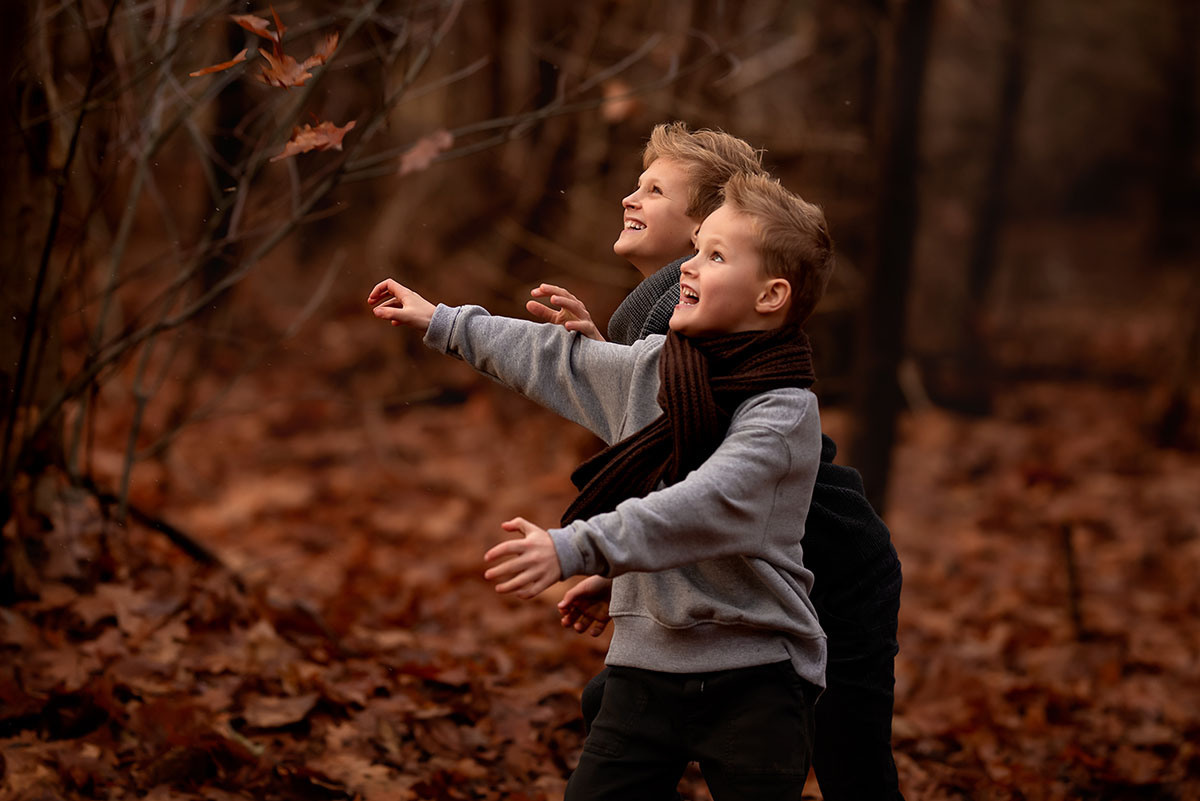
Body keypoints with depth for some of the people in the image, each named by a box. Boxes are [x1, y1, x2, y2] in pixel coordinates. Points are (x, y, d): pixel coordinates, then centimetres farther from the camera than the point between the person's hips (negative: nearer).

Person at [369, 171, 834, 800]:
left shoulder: (786, 410, -14)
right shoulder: (647, 368, 8)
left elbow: (705, 507, -29)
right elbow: (555, 361, 26)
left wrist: (575, 550, -40)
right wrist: (442, 323, 35)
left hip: (755, 682, -6)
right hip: (646, 665, 6)